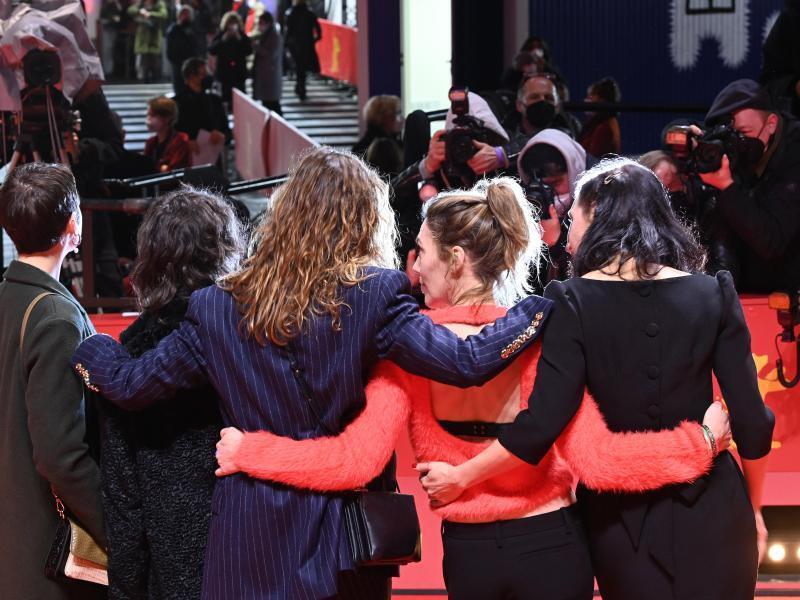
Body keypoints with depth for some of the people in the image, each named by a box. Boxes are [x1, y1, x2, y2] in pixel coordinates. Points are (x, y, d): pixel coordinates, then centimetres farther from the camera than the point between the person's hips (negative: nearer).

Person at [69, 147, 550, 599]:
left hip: (247, 541, 2)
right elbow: (465, 364, -15)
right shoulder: (374, 295, -10)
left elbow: (130, 385, 5)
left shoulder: (216, 308, -1)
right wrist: (538, 308, -1)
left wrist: (84, 346, 26)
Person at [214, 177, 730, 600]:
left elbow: (356, 460, -18)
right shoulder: (539, 338, -15)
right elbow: (597, 460, -21)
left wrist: (245, 452, -9)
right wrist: (701, 440, -17)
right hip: (551, 545, -1)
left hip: (468, 552, 1)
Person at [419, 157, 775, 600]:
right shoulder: (712, 294, -4)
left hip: (623, 515, -1)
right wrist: (753, 510, 12)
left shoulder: (575, 302, -10)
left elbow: (543, 423, -16)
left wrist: (459, 478, -5)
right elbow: (751, 420, -2)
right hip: (709, 508, 1)